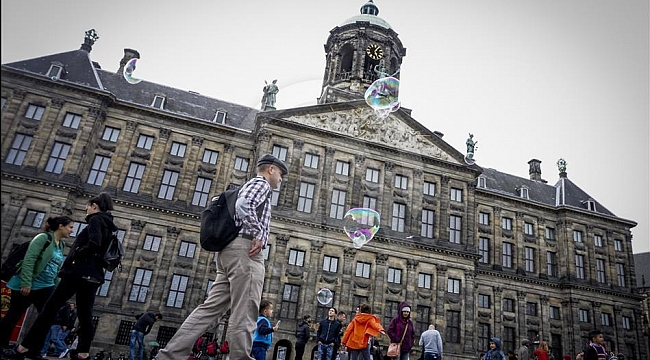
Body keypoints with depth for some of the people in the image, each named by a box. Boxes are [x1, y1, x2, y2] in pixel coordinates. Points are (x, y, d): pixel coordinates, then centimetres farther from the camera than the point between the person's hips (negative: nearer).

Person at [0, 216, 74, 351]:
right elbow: (29, 259, -19)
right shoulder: (43, 238, -10)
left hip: (46, 287, 7)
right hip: (27, 285, -7)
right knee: (12, 316, 5)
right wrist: (26, 283, -24)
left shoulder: (61, 245, 12)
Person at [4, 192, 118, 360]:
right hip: (93, 276, 8)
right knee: (85, 314, 4)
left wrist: (74, 256, -11)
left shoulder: (96, 219, -4)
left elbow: (94, 244, -21)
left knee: (51, 307, -3)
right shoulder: (108, 224, 22)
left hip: (79, 272, -8)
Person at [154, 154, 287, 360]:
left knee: (211, 308, 5)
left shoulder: (251, 186, 32)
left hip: (230, 250, 9)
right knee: (244, 311, -11)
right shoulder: (261, 183, 3)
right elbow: (243, 205, -18)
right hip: (244, 249, -9)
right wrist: (259, 234, -16)